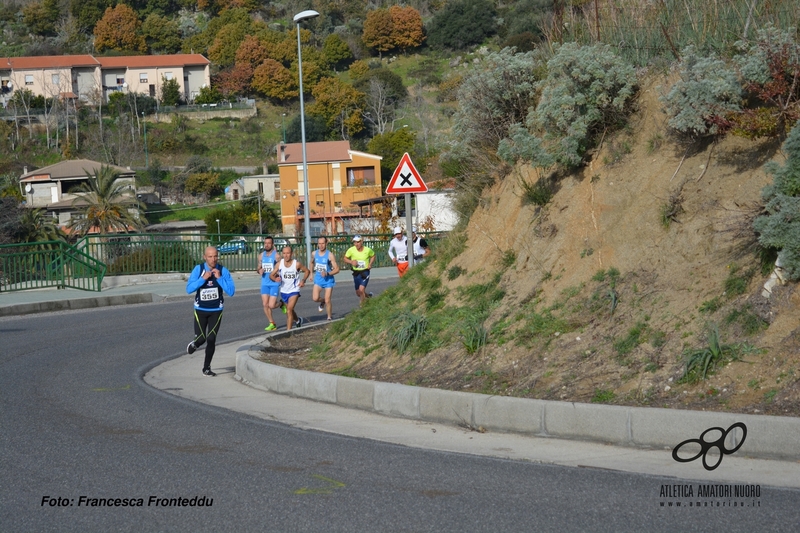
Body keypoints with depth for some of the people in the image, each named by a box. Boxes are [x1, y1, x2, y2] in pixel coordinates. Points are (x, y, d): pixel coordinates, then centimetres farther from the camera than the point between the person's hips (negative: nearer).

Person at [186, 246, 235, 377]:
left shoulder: (223, 271, -12)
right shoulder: (198, 269, -12)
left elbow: (231, 291, -16)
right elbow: (189, 289, -16)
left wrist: (219, 278, -25)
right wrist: (203, 278, -26)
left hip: (216, 311, 0)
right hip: (200, 310, 0)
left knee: (211, 339, -2)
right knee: (201, 338, -4)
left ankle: (206, 368, 15)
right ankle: (194, 345, 34)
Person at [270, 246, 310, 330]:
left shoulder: (297, 264, -16)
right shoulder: (280, 263, -10)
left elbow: (307, 271, 1)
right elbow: (271, 275, -4)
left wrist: (303, 280, -14)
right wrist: (275, 279, -27)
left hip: (294, 291, -5)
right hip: (284, 291, 5)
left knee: (289, 310, -20)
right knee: (289, 310, 23)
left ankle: (288, 330, -17)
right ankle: (298, 320, 53)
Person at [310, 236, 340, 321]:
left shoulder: (330, 255, -15)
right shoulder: (314, 254, -1)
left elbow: (336, 269, -14)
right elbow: (312, 263, 23)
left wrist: (327, 273, -28)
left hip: (328, 280, -3)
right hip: (318, 279, 3)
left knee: (327, 301, -4)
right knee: (315, 298, -15)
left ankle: (330, 317, 16)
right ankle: (322, 301, 20)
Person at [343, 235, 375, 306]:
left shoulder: (367, 250, -9)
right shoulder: (351, 250, -10)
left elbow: (373, 256, 12)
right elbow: (345, 258, 2)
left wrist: (370, 264, -5)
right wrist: (351, 262, -18)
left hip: (365, 272, -3)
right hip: (356, 273, 3)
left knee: (361, 289, -21)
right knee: (358, 293, 13)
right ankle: (368, 295, 45)